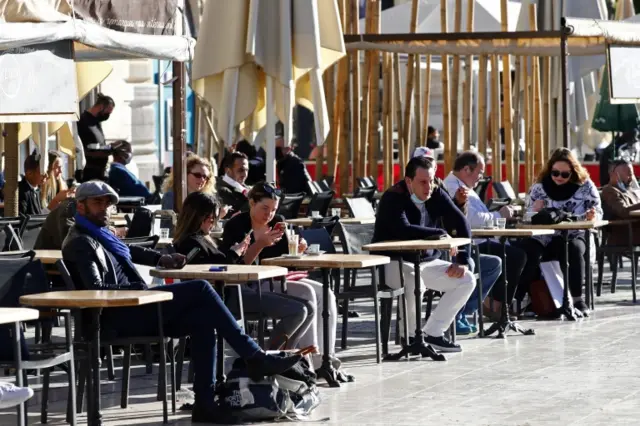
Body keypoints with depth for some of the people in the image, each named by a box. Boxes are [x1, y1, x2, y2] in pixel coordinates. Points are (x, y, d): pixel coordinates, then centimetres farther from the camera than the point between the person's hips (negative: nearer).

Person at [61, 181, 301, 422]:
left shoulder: (99, 235, 21)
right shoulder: (81, 243, -8)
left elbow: (127, 251, 42)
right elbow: (95, 288, -21)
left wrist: (160, 259, 30)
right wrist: (139, 290, -20)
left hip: (131, 313, 10)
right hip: (119, 318, -10)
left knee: (203, 320, -8)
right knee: (200, 289, -16)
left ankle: (205, 404, -15)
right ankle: (255, 358, -15)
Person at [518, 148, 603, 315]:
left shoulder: (585, 186, 5)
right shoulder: (539, 187, 8)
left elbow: (598, 212, 7)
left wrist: (592, 216, -17)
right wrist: (535, 211, -12)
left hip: (573, 237, -1)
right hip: (544, 237, 1)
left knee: (575, 249, -36)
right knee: (528, 250, -31)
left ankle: (577, 299, -26)